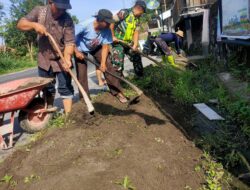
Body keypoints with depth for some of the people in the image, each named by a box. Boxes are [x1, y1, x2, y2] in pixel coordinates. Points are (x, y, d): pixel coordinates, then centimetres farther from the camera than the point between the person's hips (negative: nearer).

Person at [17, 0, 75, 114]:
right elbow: (20, 24, -3)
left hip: (62, 60, -3)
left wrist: (67, 57, -36)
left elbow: (69, 42, -19)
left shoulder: (67, 19, -14)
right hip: (44, 59, 3)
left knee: (65, 88, -2)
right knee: (47, 89, 14)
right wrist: (34, 24, -24)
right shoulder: (39, 11, -5)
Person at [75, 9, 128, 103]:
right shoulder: (85, 25, -35)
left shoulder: (106, 30, -25)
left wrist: (103, 62, -26)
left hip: (96, 47, 3)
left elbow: (105, 47, -17)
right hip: (81, 49, -2)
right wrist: (76, 52, -27)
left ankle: (117, 91, 2)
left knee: (108, 66, -9)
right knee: (81, 73, -4)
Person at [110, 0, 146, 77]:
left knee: (136, 57, 18)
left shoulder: (137, 20, 9)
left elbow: (136, 32, 2)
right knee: (118, 63, -12)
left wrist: (135, 45, -11)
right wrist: (112, 36, -18)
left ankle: (140, 75, 37)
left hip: (128, 42, 8)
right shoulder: (124, 13, -13)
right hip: (117, 42, -8)